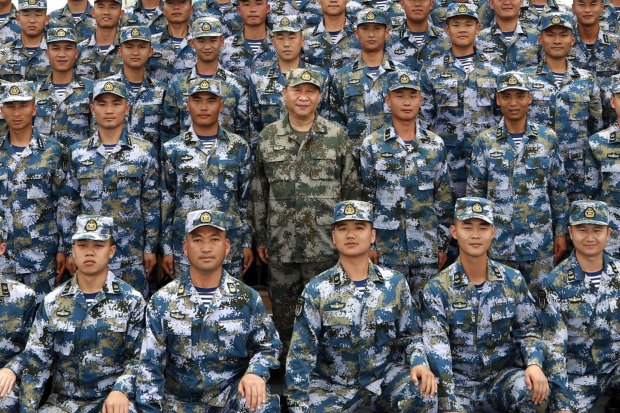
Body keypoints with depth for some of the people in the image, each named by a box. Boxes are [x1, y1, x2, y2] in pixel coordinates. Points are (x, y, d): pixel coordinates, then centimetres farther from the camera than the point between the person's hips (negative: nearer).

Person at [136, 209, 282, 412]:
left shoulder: (247, 298, -2)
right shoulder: (163, 300, -3)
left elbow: (268, 346, 5)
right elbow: (150, 366, -2)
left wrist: (256, 372, -16)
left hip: (232, 396, -2)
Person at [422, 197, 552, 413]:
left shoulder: (513, 281, 2)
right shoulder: (437, 288, -7)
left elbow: (528, 330, 7)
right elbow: (436, 347, -14)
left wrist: (534, 363, -16)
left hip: (501, 377, 2)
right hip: (458, 383, -2)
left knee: (533, 386, -30)